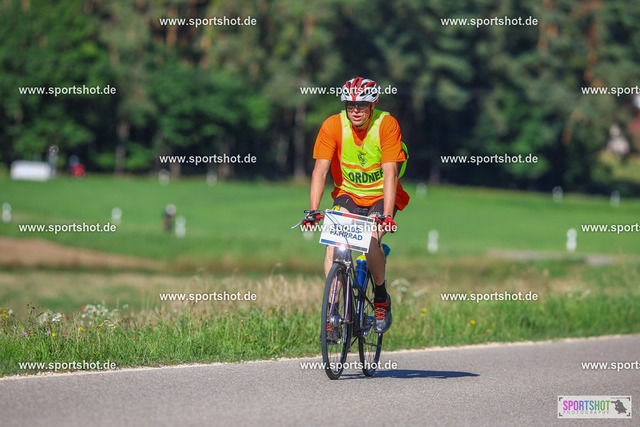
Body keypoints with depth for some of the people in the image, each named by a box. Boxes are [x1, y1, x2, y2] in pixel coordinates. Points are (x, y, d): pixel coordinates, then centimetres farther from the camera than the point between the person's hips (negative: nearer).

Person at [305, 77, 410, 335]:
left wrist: (387, 216, -36)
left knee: (370, 242, -27)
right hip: (348, 194, 2)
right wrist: (313, 210, -30)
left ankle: (381, 297, -1)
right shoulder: (333, 125, -14)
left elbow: (390, 173, -26)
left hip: (380, 197, -2)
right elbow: (320, 170, -18)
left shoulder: (386, 125, -20)